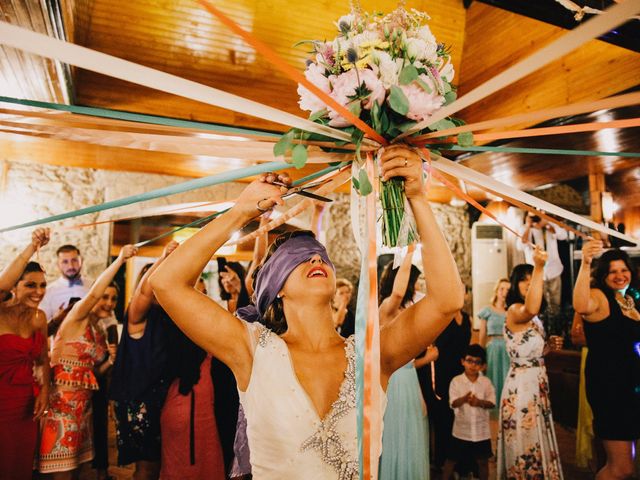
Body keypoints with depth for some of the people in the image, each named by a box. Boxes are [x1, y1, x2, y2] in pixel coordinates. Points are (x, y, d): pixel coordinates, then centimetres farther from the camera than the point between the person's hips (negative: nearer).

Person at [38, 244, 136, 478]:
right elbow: (94, 293, -30)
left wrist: (110, 361, -1)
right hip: (61, 400, -8)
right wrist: (120, 259, -36)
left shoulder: (101, 332, 12)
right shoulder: (77, 317, -9)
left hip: (82, 402, 8)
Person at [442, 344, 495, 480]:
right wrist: (464, 398, -36)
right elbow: (453, 403, -16)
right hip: (462, 429, -1)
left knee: (483, 460, 14)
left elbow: (492, 402, -8)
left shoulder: (486, 382, -3)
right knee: (452, 459, 9)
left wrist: (479, 402, -27)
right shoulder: (456, 381, -8)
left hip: (481, 429, 1)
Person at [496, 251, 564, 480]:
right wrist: (539, 268, -44)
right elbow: (531, 309, -42)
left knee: (537, 440, 18)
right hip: (522, 383, -9)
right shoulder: (514, 310, -16)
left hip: (538, 382, 9)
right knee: (527, 444, 2)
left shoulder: (534, 319, 13)